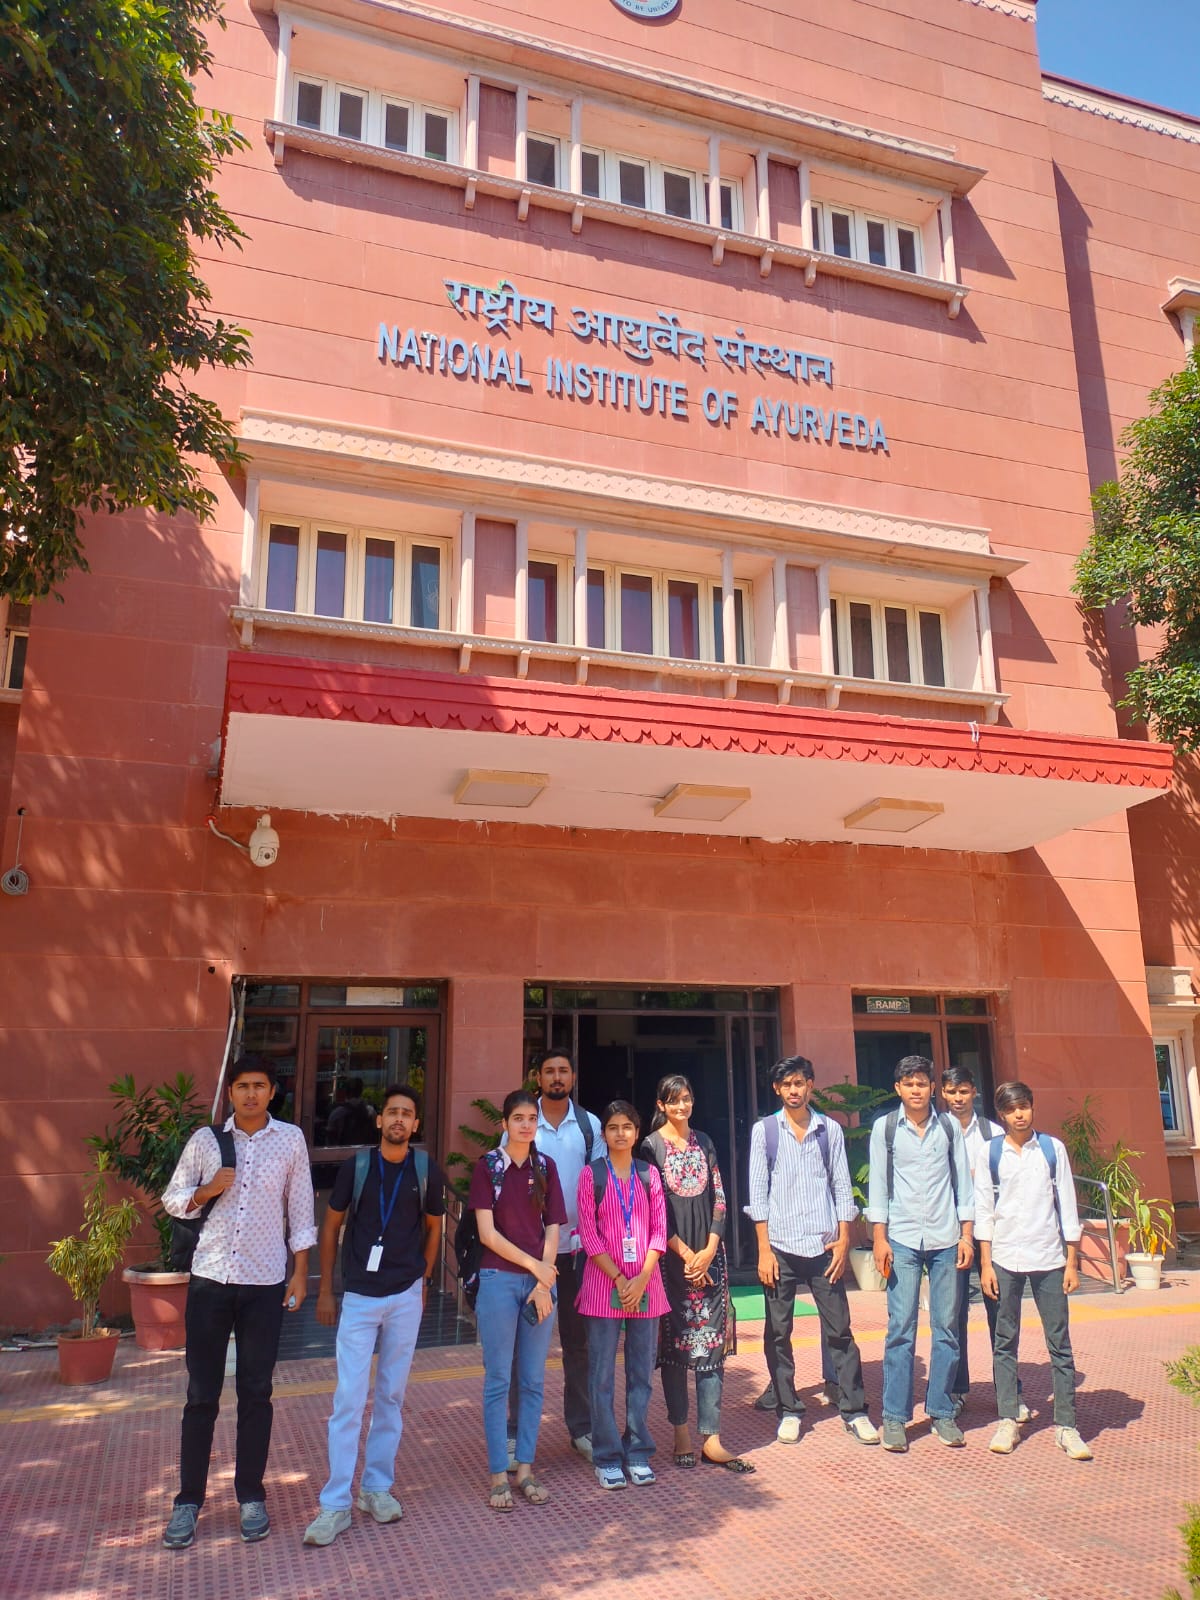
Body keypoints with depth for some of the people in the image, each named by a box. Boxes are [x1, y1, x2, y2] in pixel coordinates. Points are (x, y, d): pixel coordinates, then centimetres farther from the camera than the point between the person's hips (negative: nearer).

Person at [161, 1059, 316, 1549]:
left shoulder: (290, 1139, -1)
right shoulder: (205, 1139, 0)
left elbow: (301, 1211, 3)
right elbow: (172, 1198, 7)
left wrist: (300, 1274, 1)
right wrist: (206, 1191, -13)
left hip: (265, 1283, 0)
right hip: (210, 1279, 1)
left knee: (256, 1394, 8)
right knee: (201, 1394, 7)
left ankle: (251, 1497, 22)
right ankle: (188, 1500, 21)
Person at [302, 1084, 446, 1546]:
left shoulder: (427, 1172, -4)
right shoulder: (356, 1166, -7)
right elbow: (331, 1226, 4)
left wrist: (423, 1280, 10)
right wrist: (325, 1290, 4)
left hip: (406, 1297, 1)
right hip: (359, 1297, -1)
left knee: (391, 1395, 11)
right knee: (349, 1398, -3)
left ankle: (377, 1487, 26)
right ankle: (335, 1504, 7)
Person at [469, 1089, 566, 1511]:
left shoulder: (546, 1166, 6)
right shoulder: (488, 1166, -4)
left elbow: (552, 1228, 5)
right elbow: (487, 1232, -8)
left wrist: (544, 1281, -5)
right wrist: (532, 1264, -11)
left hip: (540, 1281, 4)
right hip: (500, 1280, -3)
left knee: (534, 1380, 9)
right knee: (498, 1380, 3)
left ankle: (525, 1468, 20)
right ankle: (498, 1475, 12)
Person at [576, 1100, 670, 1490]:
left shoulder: (649, 1174, 7)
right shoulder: (591, 1174, 0)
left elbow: (659, 1229, 3)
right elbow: (588, 1234, -4)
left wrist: (642, 1278, -9)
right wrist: (619, 1279, -11)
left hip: (645, 1284, 2)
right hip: (603, 1283, -2)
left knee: (641, 1372, 8)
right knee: (602, 1375, 1)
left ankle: (637, 1454, 20)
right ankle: (607, 1458, 13)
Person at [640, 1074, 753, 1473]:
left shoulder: (704, 1143, 11)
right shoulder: (651, 1146, -2)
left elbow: (719, 1198, 8)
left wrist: (709, 1250, -3)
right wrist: (684, 1253, -10)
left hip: (709, 1255, 4)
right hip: (671, 1257, -3)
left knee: (711, 1344, 1)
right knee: (674, 1344, 3)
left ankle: (711, 1438, 6)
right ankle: (682, 1435, 13)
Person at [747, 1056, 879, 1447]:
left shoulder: (830, 1130, 5)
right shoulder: (764, 1130, 1)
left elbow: (842, 1187, 7)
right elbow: (757, 1192, -1)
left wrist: (843, 1240, -1)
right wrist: (764, 1249, -5)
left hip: (823, 1246, 1)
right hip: (780, 1246, 0)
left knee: (839, 1330, 4)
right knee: (778, 1333, 6)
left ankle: (854, 1411, 15)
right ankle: (788, 1411, 18)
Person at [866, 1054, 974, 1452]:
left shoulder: (949, 1126, 5)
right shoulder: (885, 1128, 1)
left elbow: (963, 1181, 8)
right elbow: (878, 1184, 1)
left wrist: (966, 1235, 2)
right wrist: (880, 1239, -3)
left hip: (946, 1239, 2)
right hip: (903, 1239, -2)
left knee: (946, 1327, 6)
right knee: (901, 1328, -2)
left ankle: (941, 1412, 17)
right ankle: (895, 1416, 7)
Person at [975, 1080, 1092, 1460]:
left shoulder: (1053, 1148, 2)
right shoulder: (990, 1154, 1)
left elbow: (1067, 1205, 4)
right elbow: (984, 1210, 2)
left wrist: (1072, 1262, 2)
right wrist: (986, 1264, -1)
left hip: (1049, 1258, 0)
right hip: (1005, 1258, 0)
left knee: (1060, 1342, 4)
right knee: (1005, 1341, 6)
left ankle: (1066, 1425, 12)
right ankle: (1008, 1421, 15)